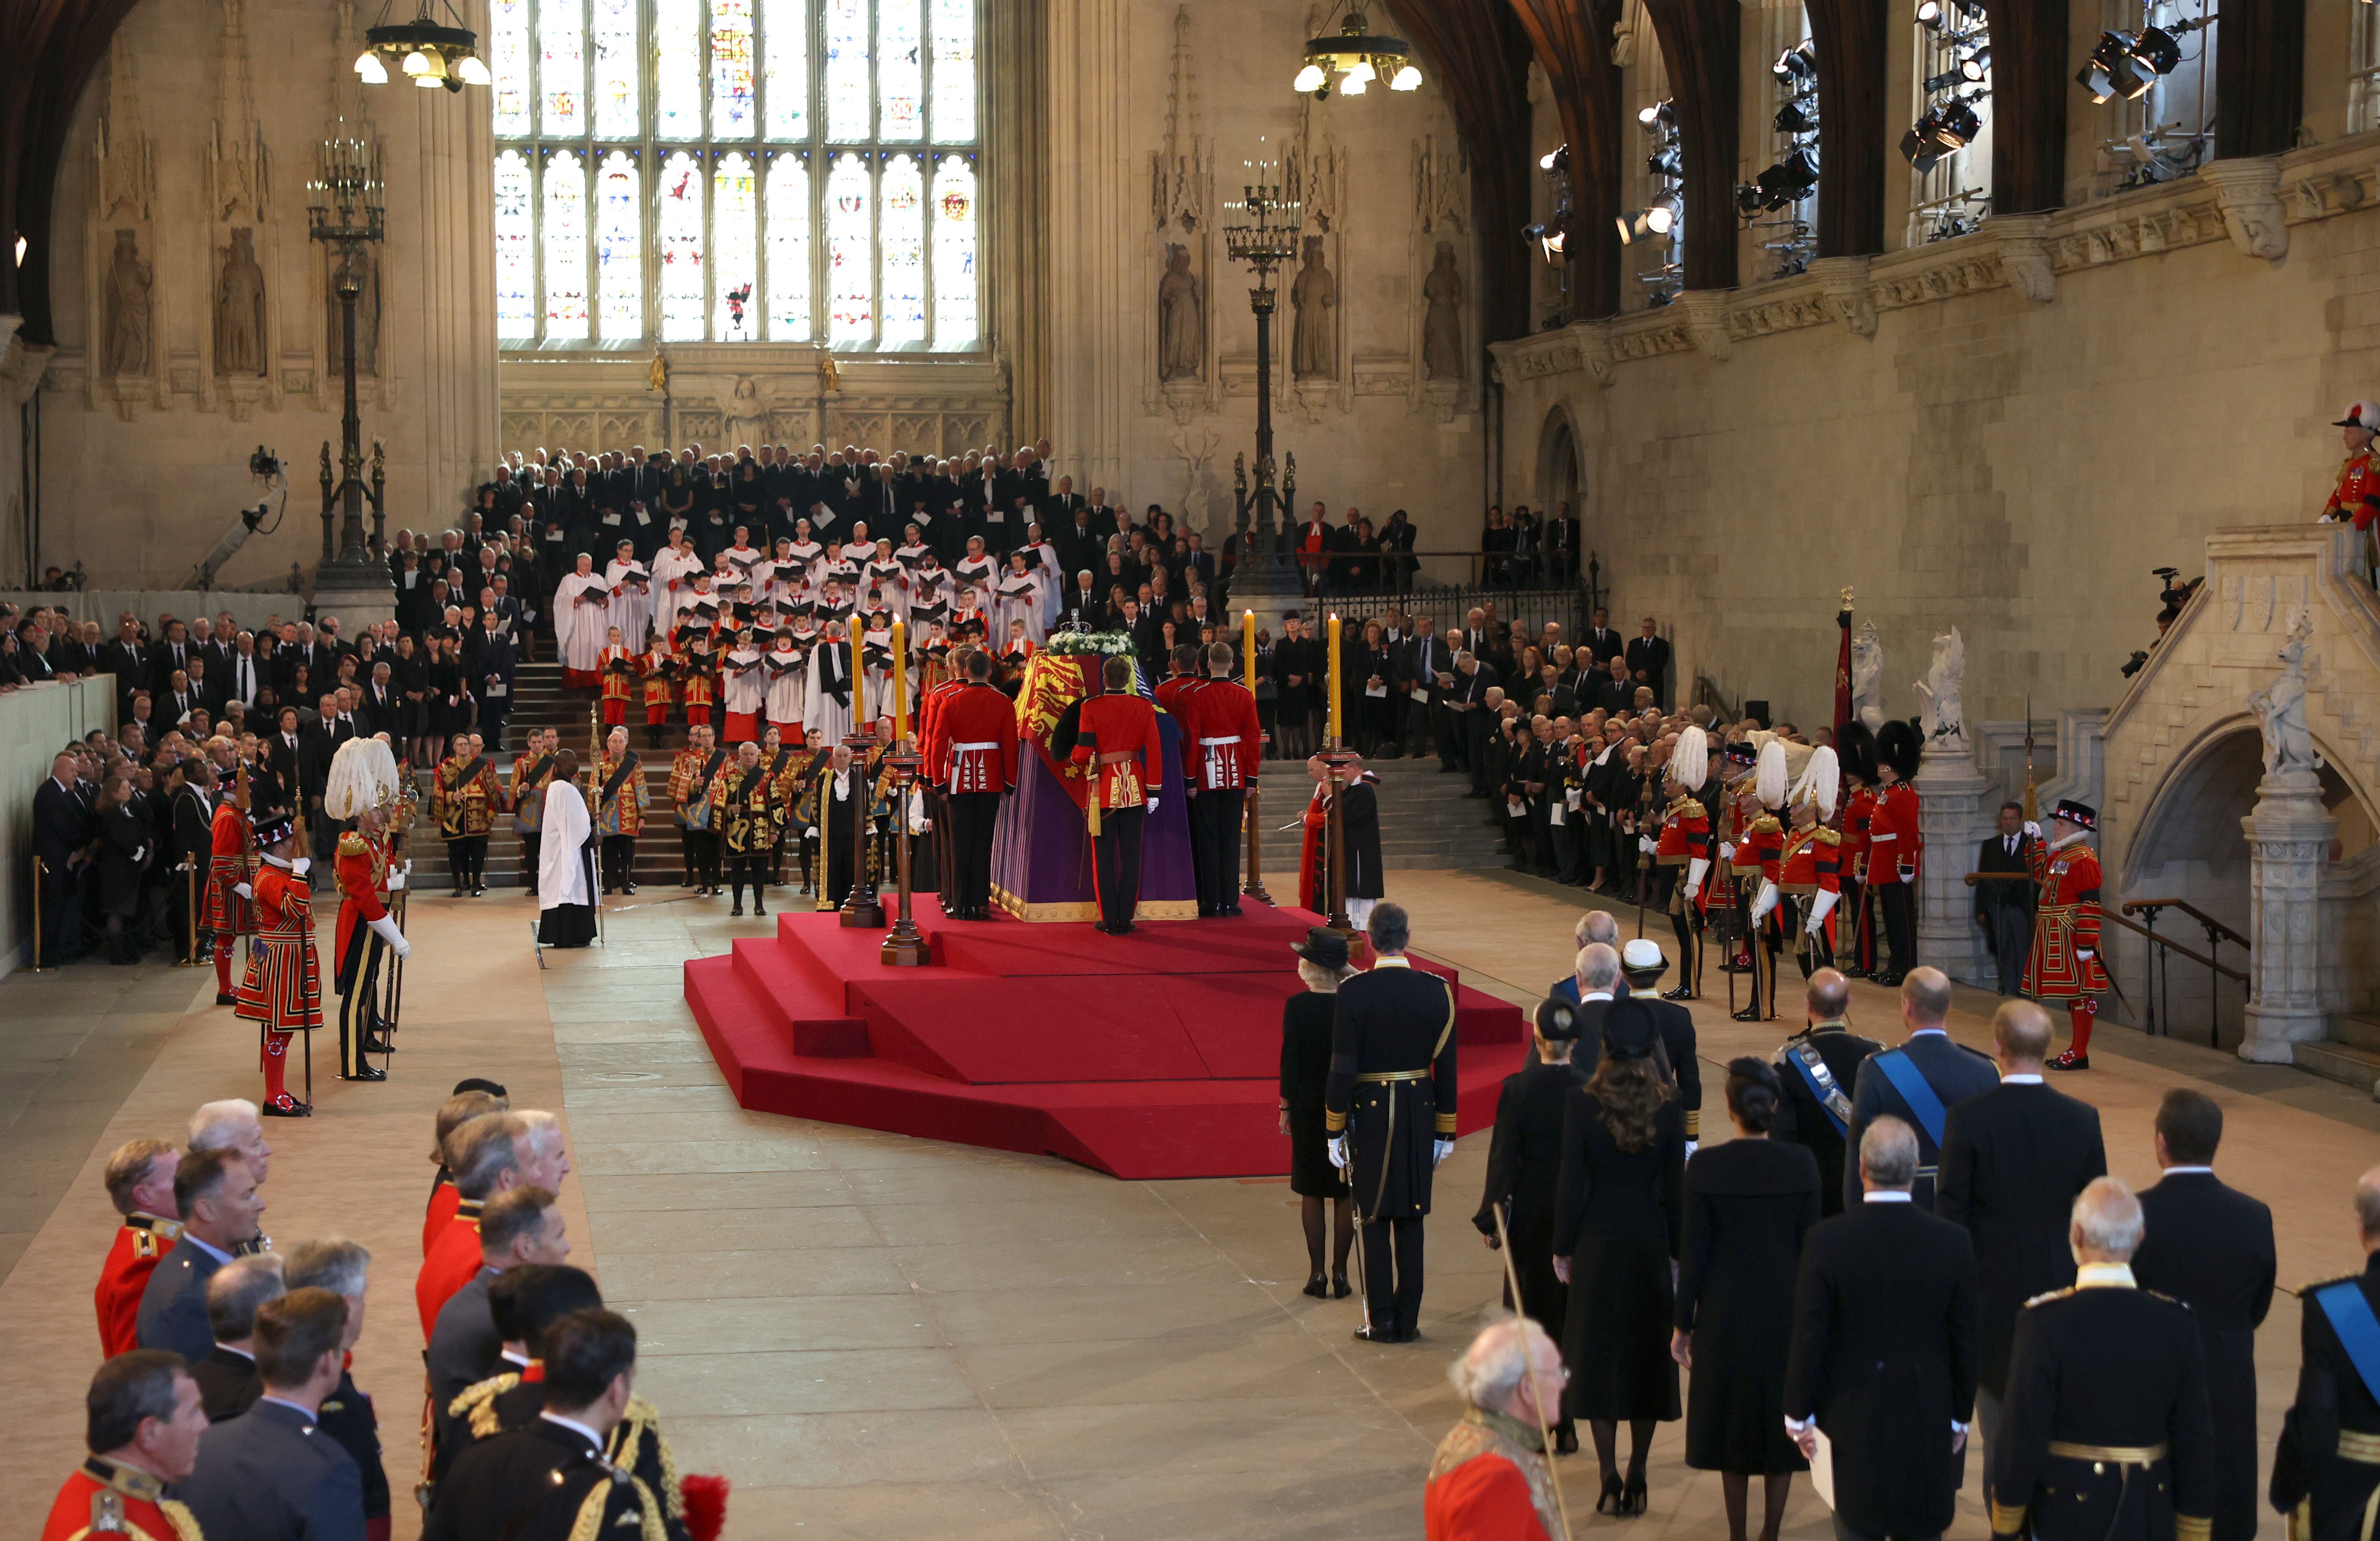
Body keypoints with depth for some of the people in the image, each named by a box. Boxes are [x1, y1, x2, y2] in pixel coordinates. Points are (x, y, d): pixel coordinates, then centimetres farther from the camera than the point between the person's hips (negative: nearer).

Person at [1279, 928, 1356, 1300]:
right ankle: (1340, 1272, 12)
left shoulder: (1297, 1006, -12)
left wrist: (1286, 1106, 2)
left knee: (1311, 1191, 10)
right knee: (1347, 1192, 9)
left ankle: (1317, 1272, 11)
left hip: (1309, 1105, -1)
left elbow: (1290, 1057, -8)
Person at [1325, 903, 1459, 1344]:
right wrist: (1444, 1131, 10)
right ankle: (1408, 1320, 14)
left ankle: (1382, 1320, 7)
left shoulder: (1353, 992, -12)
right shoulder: (1436, 991, -4)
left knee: (1374, 1220, 5)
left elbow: (1343, 1068, -11)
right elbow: (1447, 1068, 1)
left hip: (1369, 1113, -3)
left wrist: (1335, 1130, -3)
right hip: (1420, 1115, 3)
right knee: (1411, 1221, 10)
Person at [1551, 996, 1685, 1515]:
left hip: (1598, 1242, -2)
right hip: (1651, 1241, 2)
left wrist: (1563, 1249, 2)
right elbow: (1676, 1188, -2)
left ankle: (1610, 1482, 5)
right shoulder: (1669, 1108, -8)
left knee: (1598, 1355, 7)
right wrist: (1677, 1251, 9)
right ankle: (1636, 1480, 15)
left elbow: (1571, 1184, -9)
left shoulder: (1582, 1105, -12)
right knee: (1648, 1352, 12)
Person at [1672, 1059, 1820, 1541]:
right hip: (1786, 1314, 1)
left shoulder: (1704, 1166, -13)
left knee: (1731, 1427, 13)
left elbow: (1693, 1252, -9)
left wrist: (1683, 1324, 1)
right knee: (1780, 1424, 14)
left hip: (1725, 1315, -1)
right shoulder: (1801, 1164, -10)